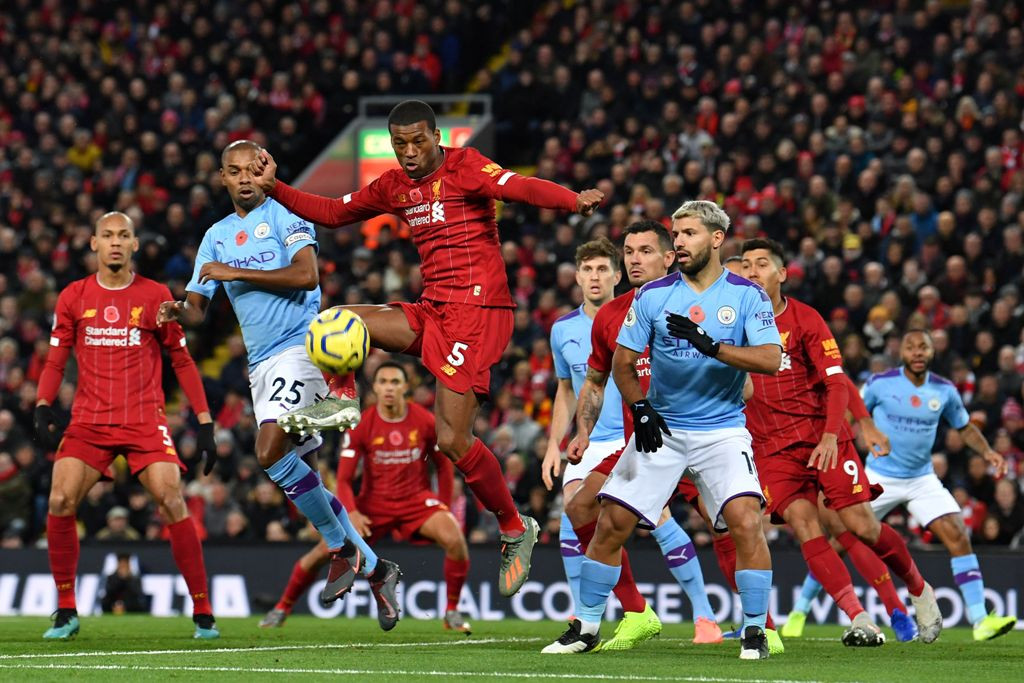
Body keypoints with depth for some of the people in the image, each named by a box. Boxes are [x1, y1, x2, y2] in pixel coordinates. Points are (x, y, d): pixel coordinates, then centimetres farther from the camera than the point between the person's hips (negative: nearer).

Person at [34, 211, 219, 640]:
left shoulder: (156, 296, 4)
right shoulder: (74, 297, 8)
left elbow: (182, 361, 9)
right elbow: (55, 360, 12)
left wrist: (204, 422, 4)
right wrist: (42, 408, -5)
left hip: (145, 420, -2)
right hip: (89, 422, 2)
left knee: (172, 503, -16)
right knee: (60, 502, -15)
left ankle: (203, 614, -7)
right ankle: (66, 612, 0)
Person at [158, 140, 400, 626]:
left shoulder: (285, 216, -3)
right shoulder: (217, 236, 16)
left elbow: (306, 276, -18)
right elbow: (198, 306, 15)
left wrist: (236, 273, -17)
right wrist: (179, 310, -9)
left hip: (299, 346, -8)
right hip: (260, 363, 8)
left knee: (271, 451, -25)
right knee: (297, 475, 7)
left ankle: (343, 548, -9)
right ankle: (374, 569, 17)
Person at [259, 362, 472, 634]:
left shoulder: (425, 422, -6)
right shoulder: (362, 425, -8)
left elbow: (444, 465, 8)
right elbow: (343, 478, -6)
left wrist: (444, 508, 2)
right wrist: (352, 513, -23)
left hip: (417, 498, 0)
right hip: (374, 502, 0)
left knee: (455, 539, -28)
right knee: (325, 551, -12)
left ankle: (452, 612, -9)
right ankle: (282, 608, 10)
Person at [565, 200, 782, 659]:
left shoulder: (747, 295, -4)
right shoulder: (654, 295, 1)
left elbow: (770, 359, -16)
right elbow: (623, 362, 7)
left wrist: (710, 345, -27)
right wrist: (640, 409, -7)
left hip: (722, 430, -2)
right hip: (660, 429, 2)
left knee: (746, 521, -21)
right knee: (611, 523, -3)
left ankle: (754, 631, -9)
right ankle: (587, 626, 13)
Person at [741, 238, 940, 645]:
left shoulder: (805, 320, -2)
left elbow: (836, 382, -8)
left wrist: (831, 436, -21)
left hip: (823, 438, -2)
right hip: (772, 447, 2)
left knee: (861, 526, -6)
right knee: (804, 525, -20)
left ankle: (919, 591, 21)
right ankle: (860, 621, -23)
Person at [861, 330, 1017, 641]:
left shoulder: (945, 391, -2)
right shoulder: (880, 383, -10)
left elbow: (965, 427, 12)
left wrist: (987, 452, -4)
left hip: (923, 480, 2)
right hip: (880, 477, -2)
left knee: (958, 537, -14)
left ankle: (980, 619, -15)